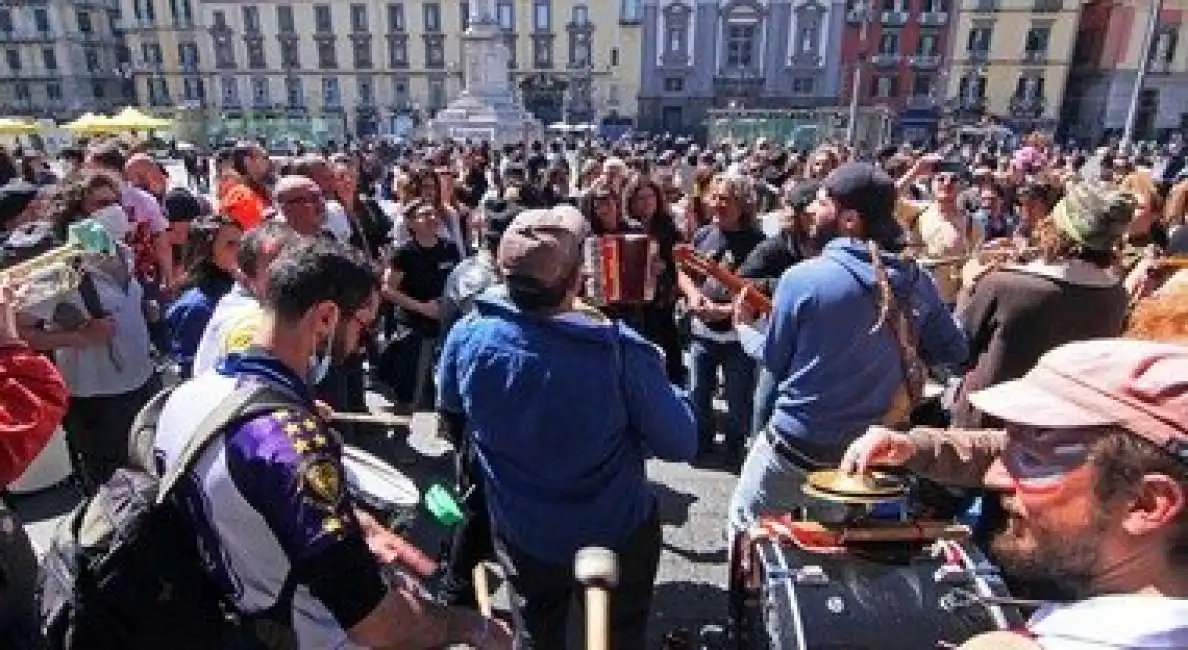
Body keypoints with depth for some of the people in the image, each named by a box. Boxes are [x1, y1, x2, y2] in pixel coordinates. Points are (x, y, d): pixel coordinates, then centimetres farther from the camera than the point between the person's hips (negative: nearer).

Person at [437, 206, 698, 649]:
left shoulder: (467, 337, -21)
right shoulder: (619, 351, -32)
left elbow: (450, 414, 1)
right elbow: (682, 445, -19)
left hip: (522, 536, 3)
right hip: (617, 536, -2)